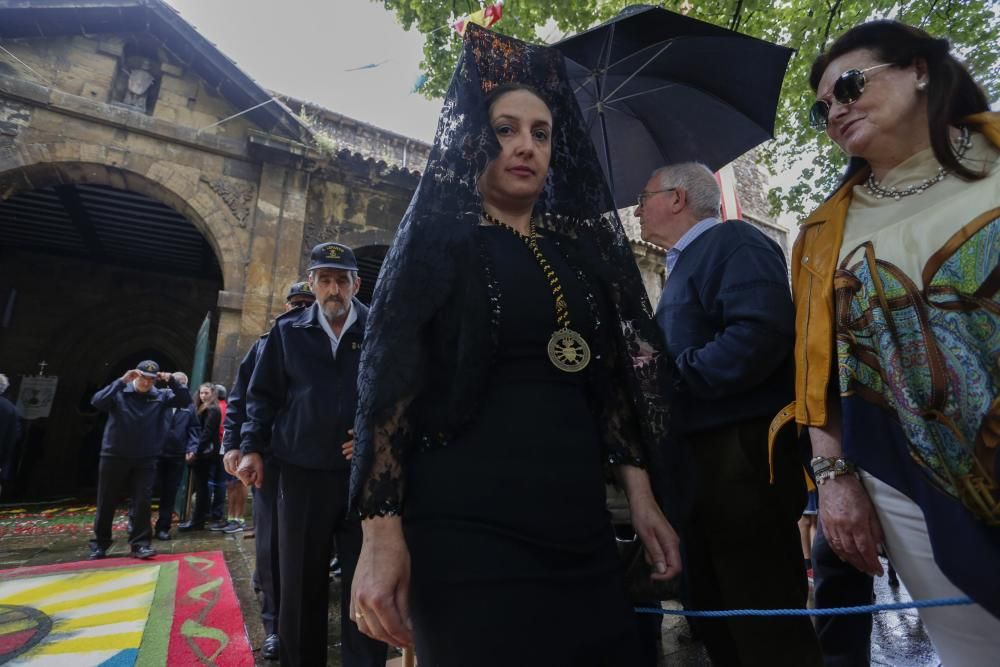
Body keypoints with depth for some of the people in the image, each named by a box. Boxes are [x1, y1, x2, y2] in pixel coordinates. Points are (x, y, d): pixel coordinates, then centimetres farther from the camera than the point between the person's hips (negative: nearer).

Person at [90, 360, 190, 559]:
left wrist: (172, 381, -21)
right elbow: (97, 402, -20)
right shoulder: (119, 393, -4)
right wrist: (121, 381, -27)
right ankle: (100, 543, 27)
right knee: (106, 502, 11)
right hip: (114, 456, 0)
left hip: (145, 459, 1)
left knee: (143, 501, 0)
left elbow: (186, 400, -8)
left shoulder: (161, 396, 0)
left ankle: (140, 543, 8)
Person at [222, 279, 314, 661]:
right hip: (269, 454, 1)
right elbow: (239, 398, 8)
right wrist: (232, 443, -2)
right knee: (269, 539, 4)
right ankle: (274, 622, 18)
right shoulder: (265, 345, 9)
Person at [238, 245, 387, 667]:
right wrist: (252, 448, 2)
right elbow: (264, 394, 10)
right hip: (302, 472, 2)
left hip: (365, 473, -1)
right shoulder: (288, 330, 7)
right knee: (300, 585, 14)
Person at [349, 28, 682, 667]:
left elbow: (619, 378, 11)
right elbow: (387, 378, -7)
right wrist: (382, 532, -14)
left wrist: (643, 498, 5)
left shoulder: (582, 247, 12)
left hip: (577, 524, 5)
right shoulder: (436, 237, 0)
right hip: (465, 527, -4)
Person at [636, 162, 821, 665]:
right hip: (702, 456, 10)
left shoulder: (732, 241, -7)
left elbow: (760, 332, -24)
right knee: (714, 611, 19)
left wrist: (669, 376, -18)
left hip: (742, 453, -10)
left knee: (767, 626, 2)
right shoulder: (685, 265, 22)